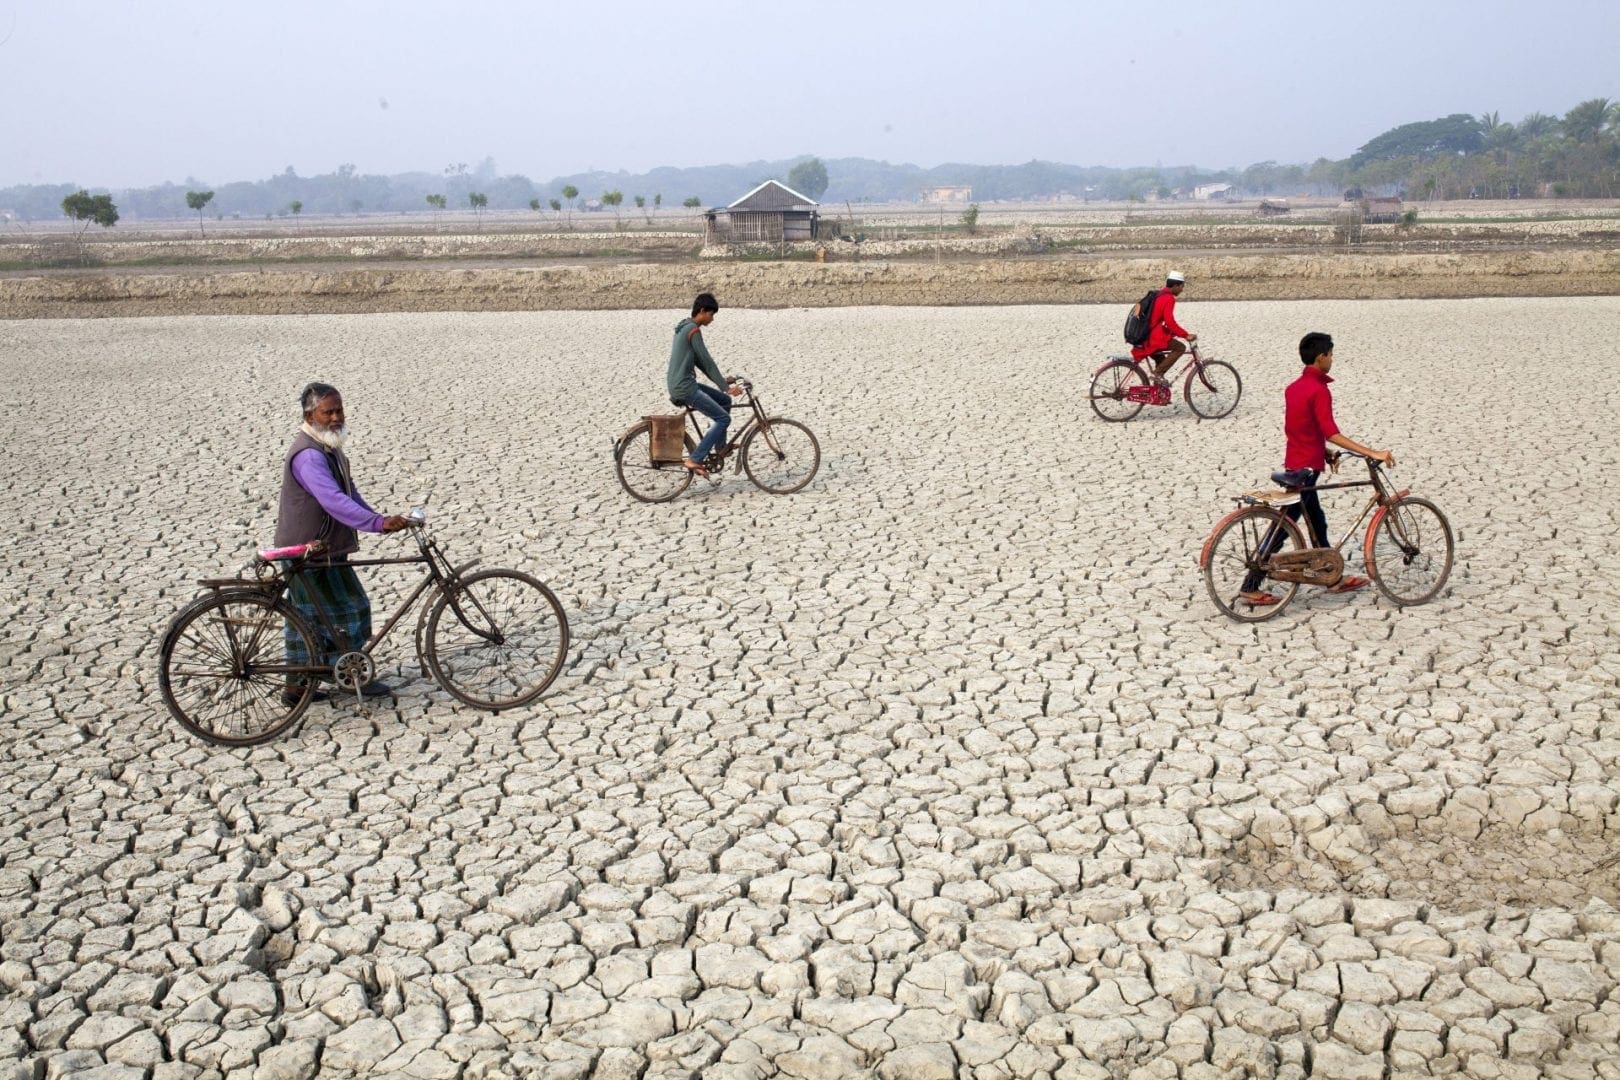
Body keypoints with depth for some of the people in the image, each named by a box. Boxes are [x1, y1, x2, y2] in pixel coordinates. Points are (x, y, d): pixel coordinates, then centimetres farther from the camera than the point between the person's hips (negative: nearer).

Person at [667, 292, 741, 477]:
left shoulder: (684, 328, 17)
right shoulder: (693, 330, -14)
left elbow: (699, 361, 22)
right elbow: (707, 361, -16)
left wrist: (722, 381, 20)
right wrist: (726, 387, -14)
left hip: (681, 385, 10)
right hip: (685, 388, -10)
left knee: (725, 401, 18)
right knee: (723, 418, -9)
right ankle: (694, 459, -13)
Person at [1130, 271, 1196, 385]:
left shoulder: (1158, 295, 18)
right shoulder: (1168, 298, -12)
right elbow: (1169, 321, -23)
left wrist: (1173, 333, 29)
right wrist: (1186, 335, -21)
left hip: (1143, 337, 10)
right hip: (1152, 338, -10)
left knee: (1161, 360, 26)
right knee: (1180, 347, -10)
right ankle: (1158, 373, -11)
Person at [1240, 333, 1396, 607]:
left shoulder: (1293, 387, 10)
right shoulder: (1319, 390, -17)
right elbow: (1331, 433, -25)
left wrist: (1326, 453, 21)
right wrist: (1373, 453, -26)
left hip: (1295, 464, 9)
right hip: (1306, 468, -9)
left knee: (1317, 523, 18)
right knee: (1283, 527, -4)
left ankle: (1334, 578, 30)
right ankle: (1251, 586, -1)